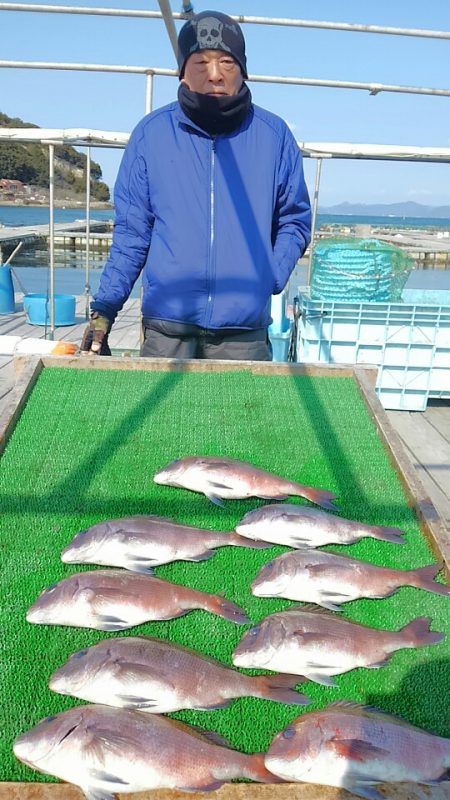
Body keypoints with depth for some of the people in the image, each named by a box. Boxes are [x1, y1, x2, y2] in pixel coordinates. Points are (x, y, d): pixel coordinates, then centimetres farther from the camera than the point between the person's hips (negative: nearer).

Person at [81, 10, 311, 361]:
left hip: (244, 335, 1)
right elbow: (132, 230, 4)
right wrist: (104, 307, -3)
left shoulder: (274, 136, 4)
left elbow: (294, 220, 10)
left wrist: (268, 279, -5)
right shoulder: (152, 133, 2)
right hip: (165, 330, 0)